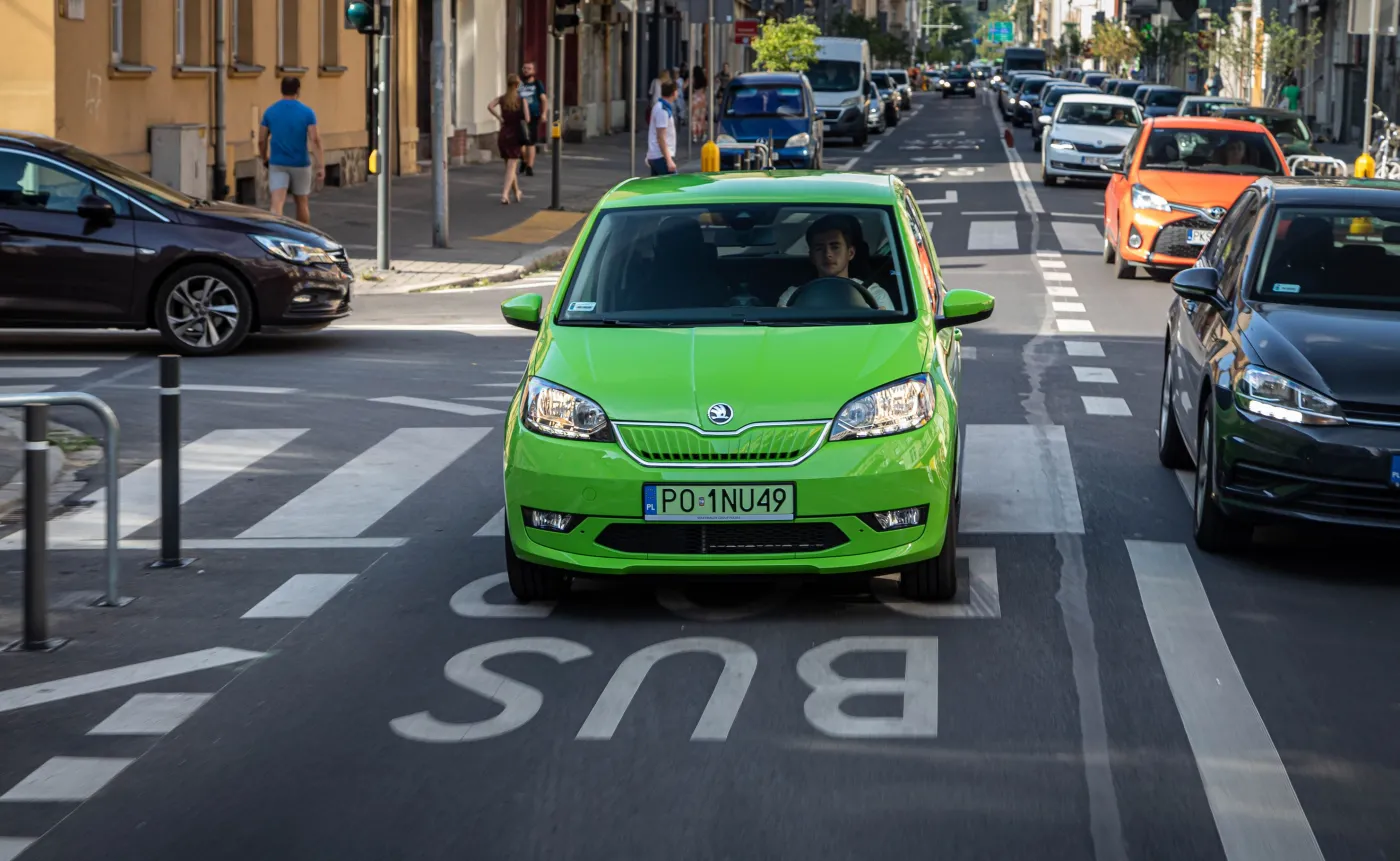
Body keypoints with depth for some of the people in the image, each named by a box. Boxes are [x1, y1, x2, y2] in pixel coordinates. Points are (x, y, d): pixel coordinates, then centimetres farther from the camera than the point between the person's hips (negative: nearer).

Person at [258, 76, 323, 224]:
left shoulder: (270, 112, 0)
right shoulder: (307, 113, -7)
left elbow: (261, 141, 4)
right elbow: (315, 141, -14)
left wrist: (265, 159, 21)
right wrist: (321, 166, -15)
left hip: (277, 164, 0)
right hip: (300, 164, 0)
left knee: (277, 204, -9)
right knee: (302, 203, 17)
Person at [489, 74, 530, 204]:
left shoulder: (502, 98, 2)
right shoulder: (522, 100, -6)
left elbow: (490, 106, -15)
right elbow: (527, 119, -11)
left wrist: (499, 118, -5)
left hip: (503, 134, 4)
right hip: (515, 135, -4)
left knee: (509, 166, 17)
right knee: (512, 167, -3)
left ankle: (517, 193, 30)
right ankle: (505, 194, -20)